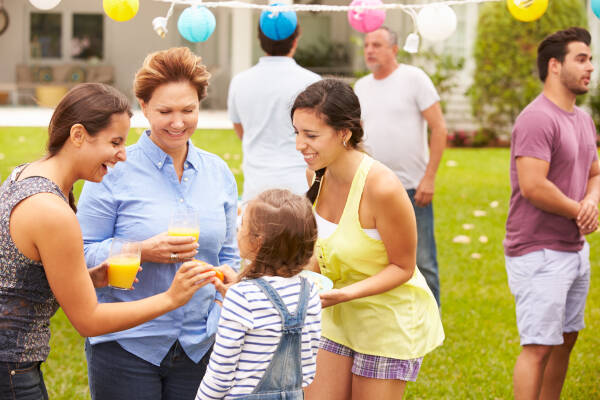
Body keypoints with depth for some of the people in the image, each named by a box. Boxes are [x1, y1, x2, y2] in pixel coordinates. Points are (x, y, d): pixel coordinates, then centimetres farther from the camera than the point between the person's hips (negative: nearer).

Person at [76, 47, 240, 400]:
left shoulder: (218, 173, 8)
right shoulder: (114, 172, -6)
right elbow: (81, 255, -8)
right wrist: (144, 251, -21)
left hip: (199, 345, 4)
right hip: (127, 344, -4)